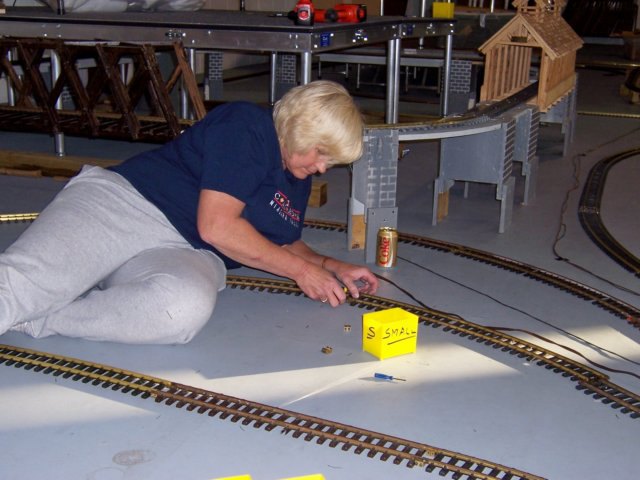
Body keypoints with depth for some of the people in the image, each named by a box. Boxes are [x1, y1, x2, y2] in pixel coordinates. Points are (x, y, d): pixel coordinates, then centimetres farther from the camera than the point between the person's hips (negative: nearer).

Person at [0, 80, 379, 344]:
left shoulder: (299, 181, 21)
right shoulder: (244, 126, -5)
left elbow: (287, 244, 36)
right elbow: (216, 225, -11)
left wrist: (332, 267, 15)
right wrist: (300, 269, -2)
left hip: (184, 253, 5)